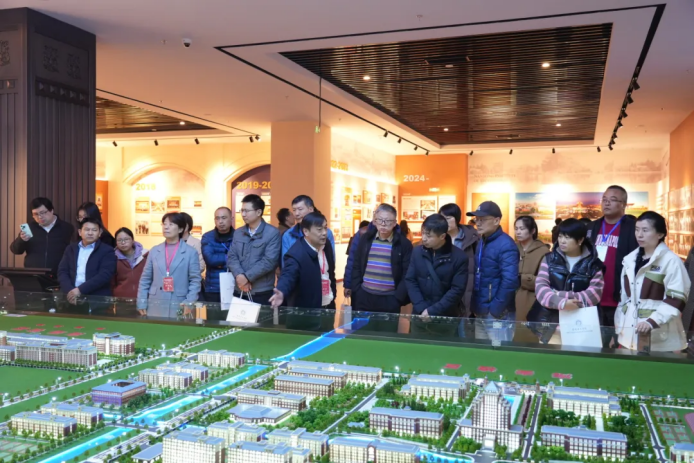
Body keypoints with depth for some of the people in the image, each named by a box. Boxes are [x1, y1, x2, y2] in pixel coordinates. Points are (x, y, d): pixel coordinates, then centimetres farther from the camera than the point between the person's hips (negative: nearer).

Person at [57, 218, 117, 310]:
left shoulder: (107, 251, 2)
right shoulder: (71, 249, 16)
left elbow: (104, 275, -9)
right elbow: (62, 272, 8)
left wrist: (80, 290, -15)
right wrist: (70, 291, -9)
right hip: (72, 297, 3)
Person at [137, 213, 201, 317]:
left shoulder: (190, 252, 2)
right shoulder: (154, 251, 11)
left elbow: (195, 280, -1)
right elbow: (145, 279, 12)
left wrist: (189, 303, -12)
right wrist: (142, 304, 5)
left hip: (179, 307, -3)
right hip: (155, 306, 3)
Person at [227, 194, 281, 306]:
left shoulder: (272, 233, -6)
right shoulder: (238, 233, 12)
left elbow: (269, 261, -15)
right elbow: (231, 257, 4)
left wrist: (246, 277, -15)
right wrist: (240, 276, -14)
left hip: (262, 293, -5)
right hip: (239, 292, 5)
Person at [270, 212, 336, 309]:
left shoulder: (326, 245, 0)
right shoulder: (296, 254, -24)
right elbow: (288, 276, -36)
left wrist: (333, 294, 13)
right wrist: (281, 293, -55)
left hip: (329, 305, 7)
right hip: (306, 310, -7)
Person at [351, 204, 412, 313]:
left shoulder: (403, 243, -4)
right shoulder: (366, 239, 4)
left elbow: (407, 274, -4)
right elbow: (356, 267, 8)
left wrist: (398, 297, -10)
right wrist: (355, 291, 1)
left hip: (390, 299, -2)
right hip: (364, 297, 3)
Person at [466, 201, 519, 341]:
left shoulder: (506, 245, -15)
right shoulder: (480, 243, 11)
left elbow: (510, 281, -23)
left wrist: (495, 309, -19)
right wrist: (475, 307, 10)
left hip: (498, 315, -8)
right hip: (480, 314, 8)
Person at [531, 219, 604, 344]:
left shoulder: (593, 264, 3)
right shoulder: (550, 259, 6)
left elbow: (595, 293, -8)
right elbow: (540, 287, -5)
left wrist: (562, 295, -17)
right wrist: (560, 302, -23)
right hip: (548, 320, 1)